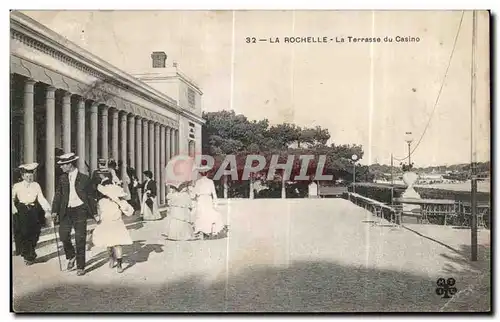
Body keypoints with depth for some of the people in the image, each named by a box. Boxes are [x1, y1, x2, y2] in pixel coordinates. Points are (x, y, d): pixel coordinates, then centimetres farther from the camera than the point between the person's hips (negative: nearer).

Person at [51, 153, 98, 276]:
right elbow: (58, 195, 10)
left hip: (80, 210, -3)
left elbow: (91, 196, 3)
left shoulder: (84, 178, -2)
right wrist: (55, 211, -2)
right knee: (63, 235, -6)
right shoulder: (62, 178, 8)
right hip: (66, 211, 3)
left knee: (80, 239, 0)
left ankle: (80, 267, 12)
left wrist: (94, 213, 3)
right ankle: (71, 256, 23)